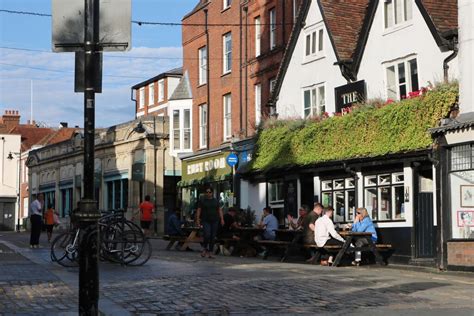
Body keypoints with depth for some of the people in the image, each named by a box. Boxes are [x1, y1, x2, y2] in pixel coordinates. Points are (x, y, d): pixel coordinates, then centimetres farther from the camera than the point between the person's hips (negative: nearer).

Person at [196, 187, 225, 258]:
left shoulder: (215, 201, 12)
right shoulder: (202, 201, 6)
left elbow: (219, 210, 10)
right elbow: (198, 210, 3)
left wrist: (222, 219, -1)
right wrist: (197, 219, -7)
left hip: (215, 221, 3)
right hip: (206, 221, -3)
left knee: (213, 237, 1)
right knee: (207, 235, -19)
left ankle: (210, 252, 7)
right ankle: (204, 249, 5)